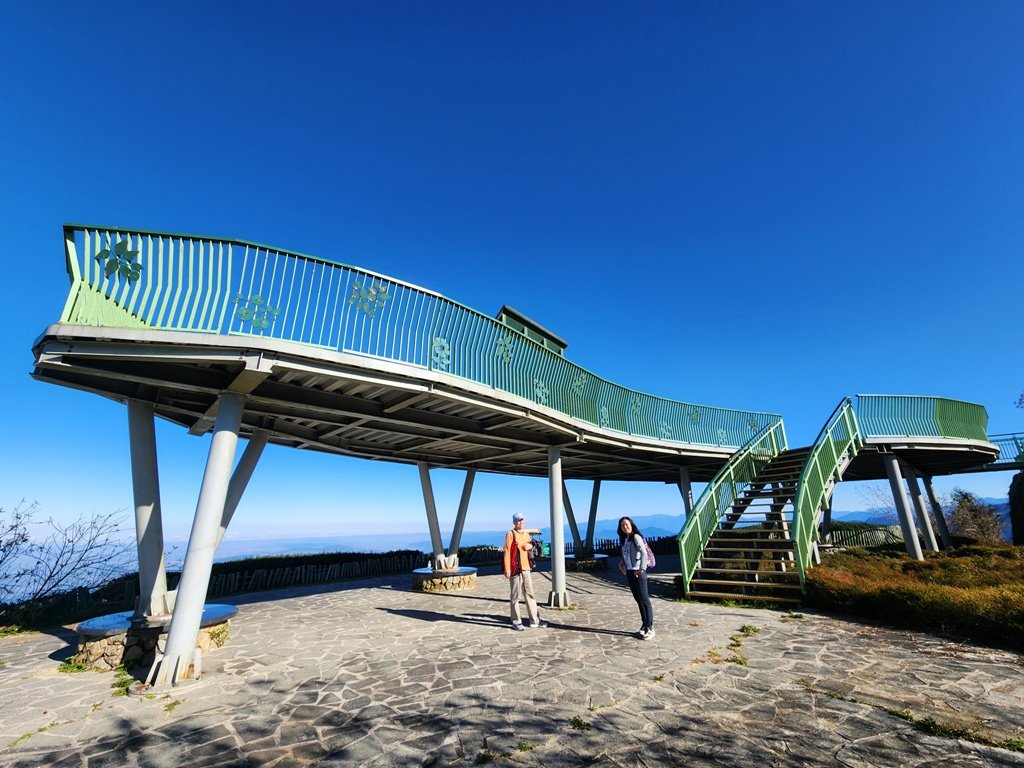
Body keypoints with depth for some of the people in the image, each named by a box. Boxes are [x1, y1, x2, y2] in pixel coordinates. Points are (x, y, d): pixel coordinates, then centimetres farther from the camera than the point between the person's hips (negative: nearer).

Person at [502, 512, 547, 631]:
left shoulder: (526, 534, 14)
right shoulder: (510, 534, -8)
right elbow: (506, 551, -13)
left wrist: (530, 546, 3)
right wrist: (507, 568, -19)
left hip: (525, 568, 7)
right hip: (515, 569, -7)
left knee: (530, 594, 11)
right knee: (515, 596, 2)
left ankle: (534, 621, 19)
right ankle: (516, 622, 13)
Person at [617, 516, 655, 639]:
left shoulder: (636, 537, -10)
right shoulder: (624, 539, 13)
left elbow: (644, 553, -17)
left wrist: (641, 569, -20)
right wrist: (622, 563, 6)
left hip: (638, 572, -8)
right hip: (629, 572, 8)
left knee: (644, 599, -4)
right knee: (638, 599, 13)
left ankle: (650, 628, 1)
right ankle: (644, 625, 23)